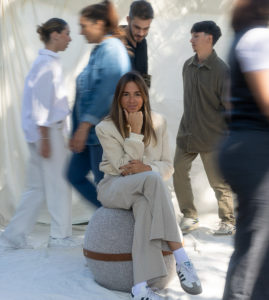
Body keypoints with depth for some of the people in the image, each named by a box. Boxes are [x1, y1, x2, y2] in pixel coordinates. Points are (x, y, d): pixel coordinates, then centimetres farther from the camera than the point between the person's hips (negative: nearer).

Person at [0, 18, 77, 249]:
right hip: (47, 132, -10)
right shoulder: (46, 63, -13)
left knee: (38, 187, 12)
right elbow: (40, 104, -18)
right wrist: (44, 139, -19)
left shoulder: (49, 62, 16)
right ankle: (60, 236, 11)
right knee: (59, 184, 0)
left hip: (47, 131, 10)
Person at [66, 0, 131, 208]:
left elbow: (106, 93, -22)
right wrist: (80, 128, 19)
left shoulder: (111, 49, -14)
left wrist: (84, 126, -20)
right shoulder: (99, 50, 15)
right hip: (91, 131, 10)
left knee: (103, 182, 0)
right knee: (75, 175, 13)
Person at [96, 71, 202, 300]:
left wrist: (147, 168, -19)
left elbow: (168, 167, 2)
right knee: (153, 179, -36)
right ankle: (181, 259, -40)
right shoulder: (105, 128, -6)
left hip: (145, 190, 3)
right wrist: (135, 132, -20)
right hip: (114, 188, -2)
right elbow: (124, 168, -15)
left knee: (145, 205, -38)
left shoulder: (158, 122, 3)